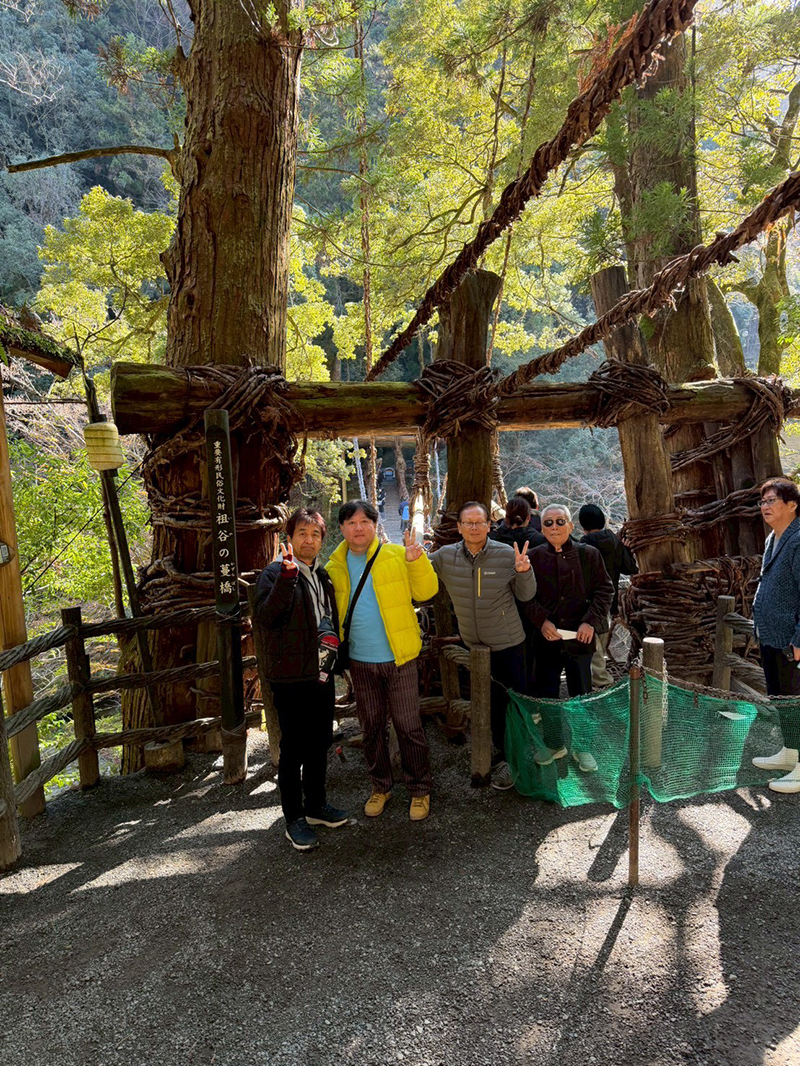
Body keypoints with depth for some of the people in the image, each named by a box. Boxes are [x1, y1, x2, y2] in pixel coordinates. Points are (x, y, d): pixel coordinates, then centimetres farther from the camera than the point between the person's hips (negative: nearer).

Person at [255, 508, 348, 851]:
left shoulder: (323, 576, 13)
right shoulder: (275, 573, -9)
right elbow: (267, 617, -26)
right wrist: (287, 576, -35)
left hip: (322, 673, 7)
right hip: (290, 677, -7)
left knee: (320, 743, 17)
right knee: (294, 748, 3)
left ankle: (316, 805, 34)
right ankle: (294, 818, 19)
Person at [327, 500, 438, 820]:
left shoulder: (396, 555, -4)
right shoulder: (334, 567, 4)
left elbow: (425, 591, -7)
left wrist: (416, 560, -22)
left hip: (398, 660, -3)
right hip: (360, 663, 3)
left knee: (408, 726, 4)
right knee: (371, 727, 16)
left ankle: (420, 790, 23)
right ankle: (380, 786, 35)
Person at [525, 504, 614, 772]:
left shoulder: (588, 554, -2)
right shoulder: (533, 558, 0)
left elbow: (604, 589, 0)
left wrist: (591, 621, -12)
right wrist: (542, 620, -12)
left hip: (580, 637, -1)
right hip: (546, 638, 1)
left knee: (581, 694, 12)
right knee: (545, 693, 8)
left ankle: (581, 747, 30)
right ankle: (554, 744, 29)